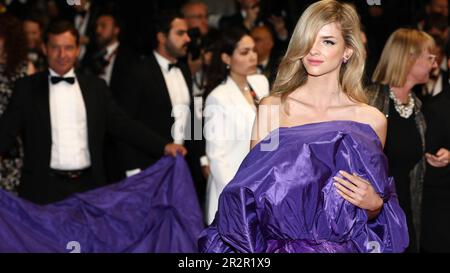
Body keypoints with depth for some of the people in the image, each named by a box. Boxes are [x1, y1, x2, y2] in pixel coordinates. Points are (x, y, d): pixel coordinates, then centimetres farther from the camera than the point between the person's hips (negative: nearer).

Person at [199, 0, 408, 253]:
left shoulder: (371, 120, 4)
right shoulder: (271, 108, 3)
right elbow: (253, 185, 6)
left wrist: (374, 203, -3)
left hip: (341, 245, 1)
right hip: (276, 243, 0)